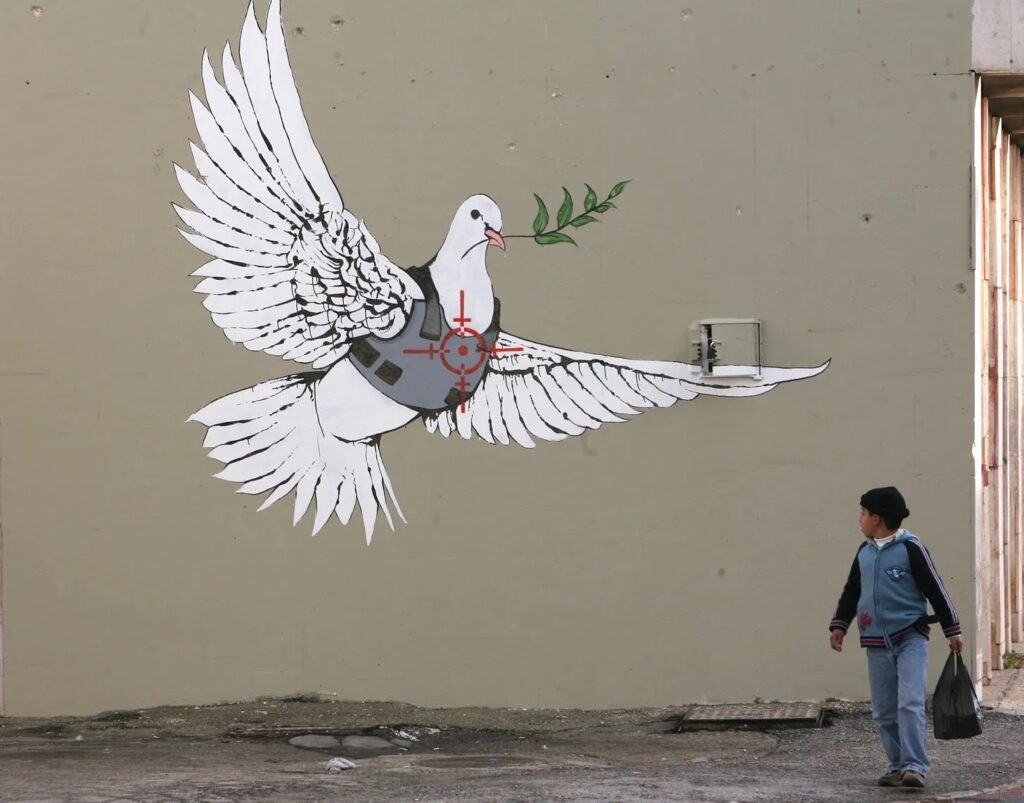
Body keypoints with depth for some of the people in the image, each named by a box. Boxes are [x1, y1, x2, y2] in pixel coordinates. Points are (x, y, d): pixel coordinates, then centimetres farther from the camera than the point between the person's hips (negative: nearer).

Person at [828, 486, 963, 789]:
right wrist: (839, 625, 8)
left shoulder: (910, 547, -8)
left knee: (910, 704, -17)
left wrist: (953, 631, -4)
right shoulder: (864, 552, 11)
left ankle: (914, 766, -18)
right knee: (884, 712, 6)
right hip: (877, 644, 6)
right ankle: (898, 765, 13)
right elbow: (851, 592, 20)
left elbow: (935, 589, -5)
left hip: (911, 639, -6)